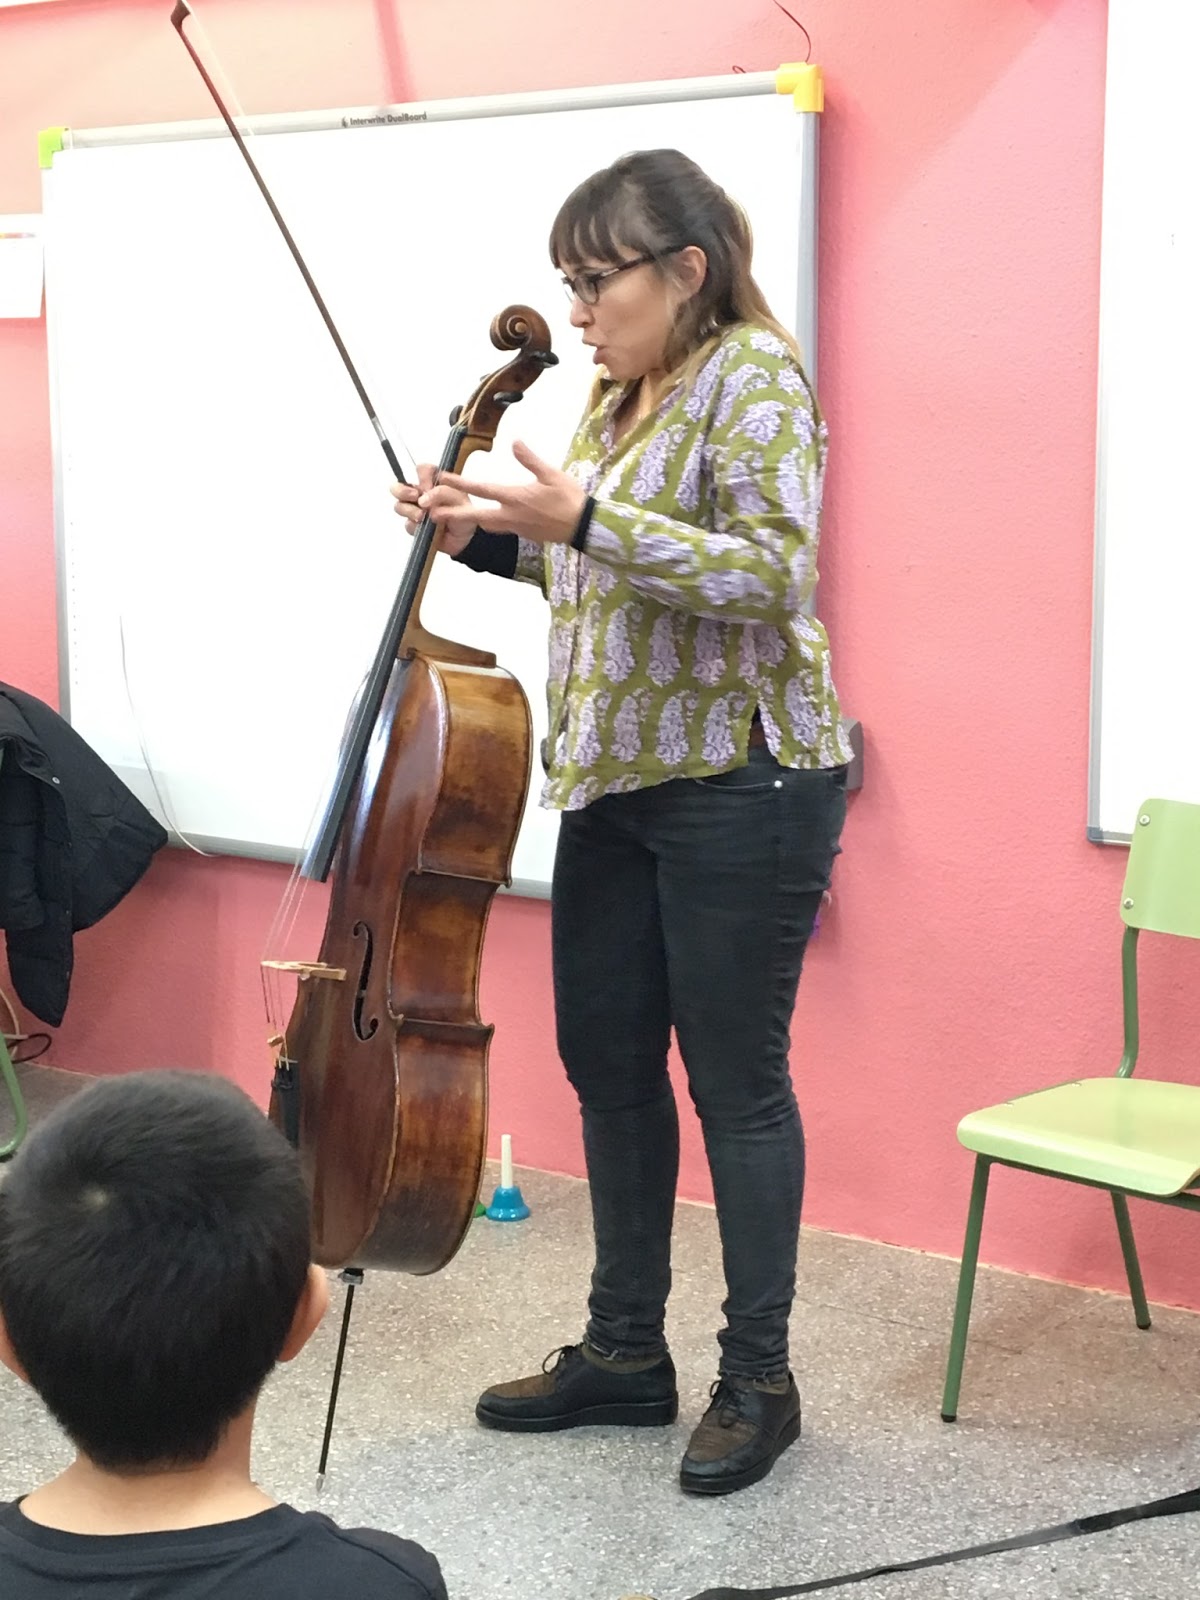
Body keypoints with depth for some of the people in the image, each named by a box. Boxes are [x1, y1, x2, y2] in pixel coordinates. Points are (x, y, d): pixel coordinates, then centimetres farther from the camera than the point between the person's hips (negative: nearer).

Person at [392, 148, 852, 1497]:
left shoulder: (755, 373, -11)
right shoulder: (619, 397, 14)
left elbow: (770, 573, -22)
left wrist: (585, 521, -28)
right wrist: (487, 536, 5)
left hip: (740, 781, -9)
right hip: (616, 780, 9)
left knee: (734, 1076, -1)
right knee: (607, 1063, 13)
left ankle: (757, 1381, 14)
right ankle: (625, 1351, 27)